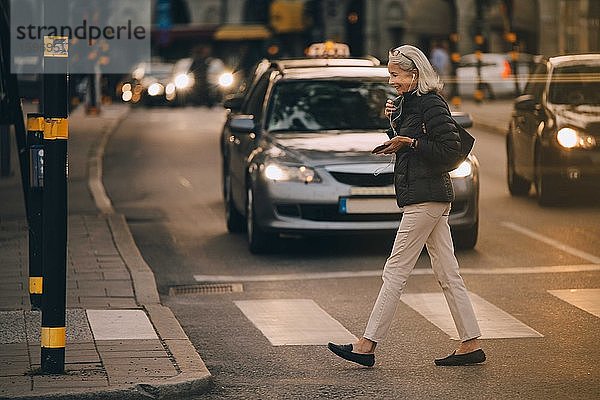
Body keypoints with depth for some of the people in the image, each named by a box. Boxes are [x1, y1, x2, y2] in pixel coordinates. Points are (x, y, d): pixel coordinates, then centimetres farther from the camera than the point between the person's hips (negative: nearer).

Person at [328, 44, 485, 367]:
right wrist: (393, 121, 6)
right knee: (447, 275, 9)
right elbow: (404, 142, 22)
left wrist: (411, 143, -18)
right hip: (431, 198, 11)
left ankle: (367, 346, -5)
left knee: (395, 271, -8)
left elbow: (451, 148, -18)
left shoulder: (431, 104, -13)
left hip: (425, 198, -11)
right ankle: (471, 345, 11)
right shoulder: (408, 103, 16)